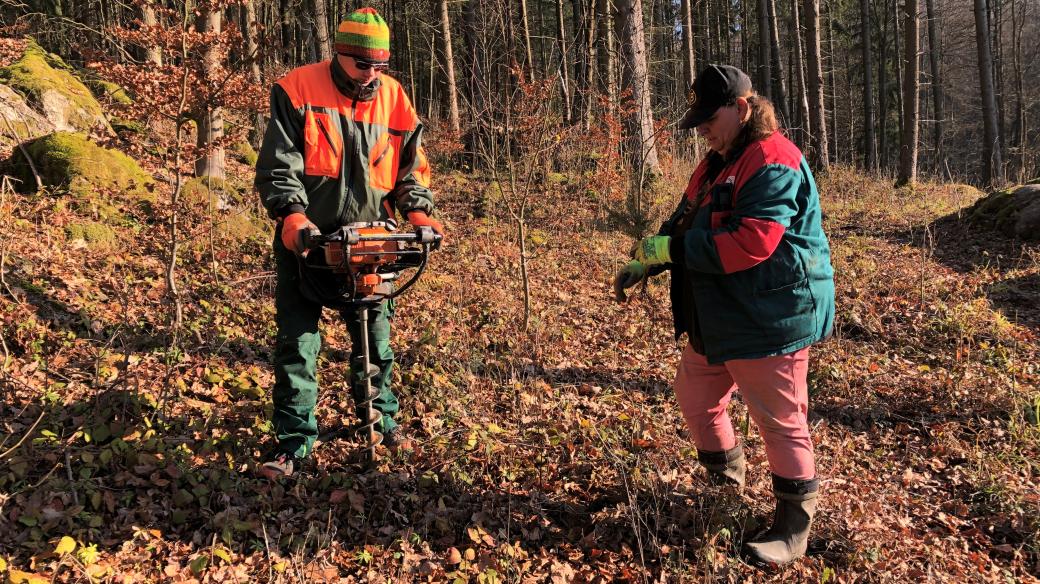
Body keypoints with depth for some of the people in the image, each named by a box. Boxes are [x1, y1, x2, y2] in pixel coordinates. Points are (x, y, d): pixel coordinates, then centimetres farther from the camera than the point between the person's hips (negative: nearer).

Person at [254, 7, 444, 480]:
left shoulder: (394, 99, 3)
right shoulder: (298, 90, -6)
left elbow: (411, 167, 9)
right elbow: (278, 163, -10)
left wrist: (418, 212, -7)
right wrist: (291, 215, -24)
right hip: (306, 237, -2)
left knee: (375, 333, 12)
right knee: (297, 339, -3)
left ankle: (381, 415, 33)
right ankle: (294, 440, 6)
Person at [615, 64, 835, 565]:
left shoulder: (775, 165, -19)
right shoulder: (718, 162, 13)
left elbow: (750, 243, -30)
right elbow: (687, 223, 19)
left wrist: (671, 249, -25)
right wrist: (647, 262, 4)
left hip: (769, 318, -10)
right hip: (718, 318, 11)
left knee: (780, 421, 2)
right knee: (695, 398, 20)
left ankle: (794, 528, 19)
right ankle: (725, 488, 42)